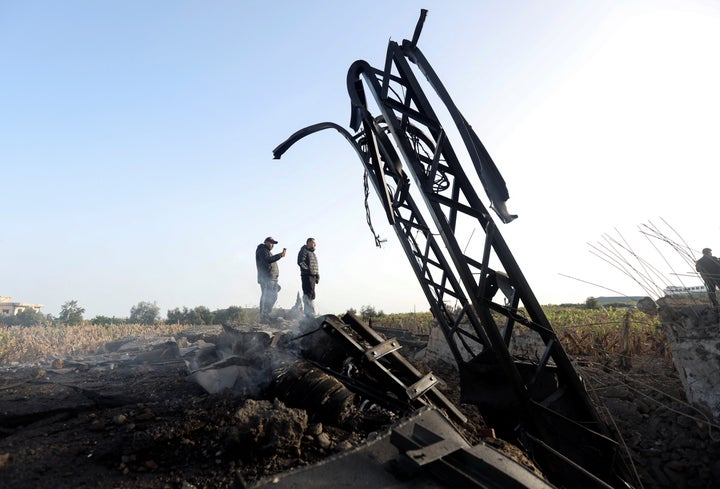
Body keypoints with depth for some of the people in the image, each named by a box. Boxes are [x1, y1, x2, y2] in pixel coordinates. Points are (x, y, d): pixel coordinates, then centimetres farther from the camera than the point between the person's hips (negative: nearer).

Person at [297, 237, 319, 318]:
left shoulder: (313, 253, 24)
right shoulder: (303, 251, -4)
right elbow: (300, 262, -17)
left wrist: (317, 275, 15)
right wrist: (308, 270, -19)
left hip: (313, 277, 9)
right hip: (307, 276, -9)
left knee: (307, 296, 12)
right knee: (309, 296, -12)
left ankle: (308, 315, 17)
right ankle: (311, 315, -15)